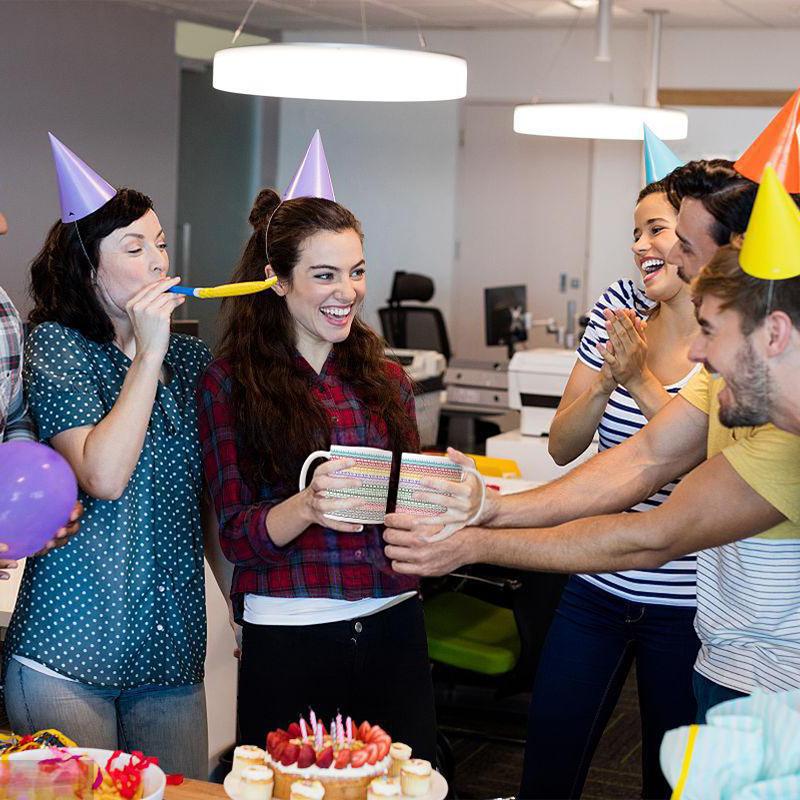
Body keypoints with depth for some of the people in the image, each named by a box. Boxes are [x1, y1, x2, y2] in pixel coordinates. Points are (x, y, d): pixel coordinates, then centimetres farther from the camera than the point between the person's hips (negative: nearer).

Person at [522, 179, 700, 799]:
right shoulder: (620, 309, 3)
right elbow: (562, 447, 3)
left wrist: (643, 382, -24)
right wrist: (607, 382, -15)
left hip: (684, 607, -4)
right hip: (597, 586, 4)